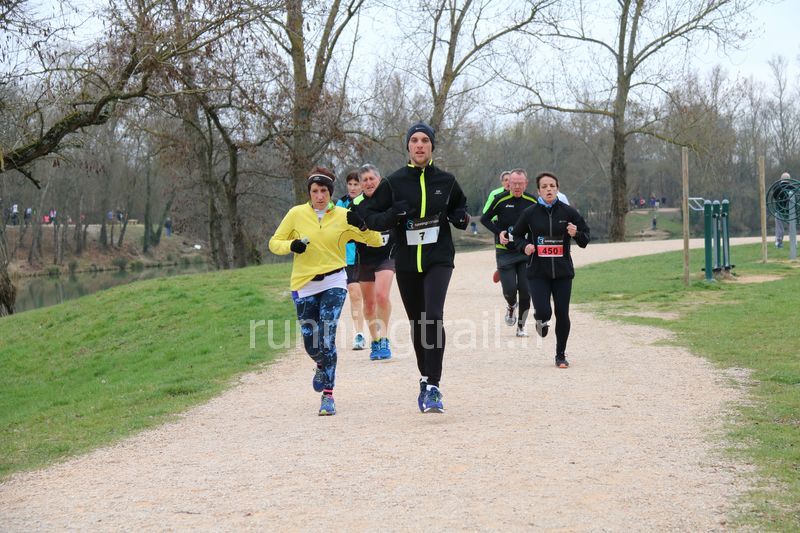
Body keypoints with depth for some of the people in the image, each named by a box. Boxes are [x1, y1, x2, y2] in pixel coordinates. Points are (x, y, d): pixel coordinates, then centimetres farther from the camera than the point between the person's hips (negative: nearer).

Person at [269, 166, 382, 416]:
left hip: (334, 283, -2)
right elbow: (274, 243, 5)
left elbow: (375, 241, -1)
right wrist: (291, 245, -16)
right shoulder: (297, 214, -1)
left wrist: (362, 226, -21)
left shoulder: (342, 216, -1)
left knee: (327, 338, -16)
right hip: (304, 285, 2)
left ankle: (328, 395, -12)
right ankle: (323, 367, 42)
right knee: (310, 343, 5)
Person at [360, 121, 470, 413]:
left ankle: (433, 386, -20)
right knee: (417, 324, 11)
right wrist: (392, 215, -17)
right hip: (406, 263, 2)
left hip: (439, 259, -1)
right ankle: (425, 379, 31)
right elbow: (370, 216, 3)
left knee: (434, 319, -19)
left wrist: (460, 217, -2)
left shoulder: (446, 181, 4)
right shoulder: (394, 182, 1)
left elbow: (460, 206, 22)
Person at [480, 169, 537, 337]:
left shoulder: (533, 202, -1)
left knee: (525, 291, -2)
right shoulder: (500, 200, -5)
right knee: (509, 290, -8)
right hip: (505, 252, -1)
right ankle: (511, 306, 29)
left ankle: (521, 325, 15)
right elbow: (484, 219, 5)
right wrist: (498, 232, -10)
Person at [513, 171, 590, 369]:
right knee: (543, 311, -14)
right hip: (537, 272, -1)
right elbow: (517, 235, 13)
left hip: (563, 271, 1)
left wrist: (575, 234, -16)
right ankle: (541, 320, 26)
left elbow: (585, 239, 6)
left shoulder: (568, 212, 0)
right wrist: (524, 246, -7)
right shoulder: (530, 213, -1)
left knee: (562, 314, 1)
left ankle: (561, 355, 20)